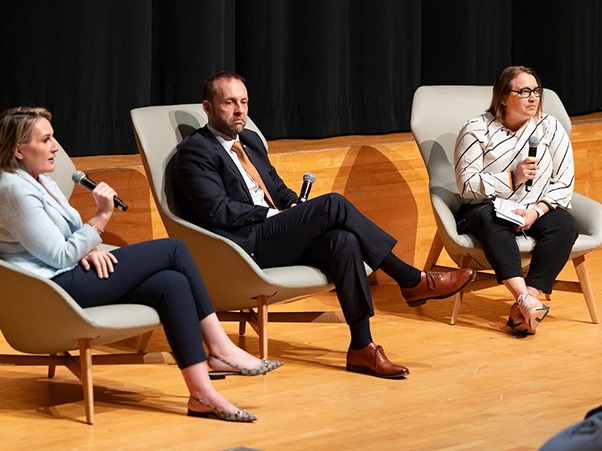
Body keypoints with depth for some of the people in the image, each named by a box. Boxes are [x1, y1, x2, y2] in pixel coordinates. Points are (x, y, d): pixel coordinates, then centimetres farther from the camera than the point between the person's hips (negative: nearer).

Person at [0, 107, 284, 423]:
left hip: (71, 278, 10)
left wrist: (89, 249, 0)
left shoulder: (41, 181, 18)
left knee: (172, 283, -10)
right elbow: (60, 256, -16)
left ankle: (201, 392, -17)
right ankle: (221, 349, -8)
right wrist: (101, 217, -14)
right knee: (173, 250, -11)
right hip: (56, 287, -10)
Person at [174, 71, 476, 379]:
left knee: (343, 241, -23)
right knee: (333, 205, -21)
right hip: (242, 247, -8)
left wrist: (293, 208, 3)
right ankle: (413, 282, -14)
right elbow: (218, 212, -14)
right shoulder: (195, 151, -5)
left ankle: (362, 347, -25)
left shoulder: (251, 141, 22)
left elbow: (279, 189, 26)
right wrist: (272, 214, -9)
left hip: (273, 237, 8)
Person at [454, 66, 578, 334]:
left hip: (536, 211, 2)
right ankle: (526, 301, -52)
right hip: (489, 208, -2)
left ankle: (523, 306, -39)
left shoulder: (550, 128, 4)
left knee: (564, 224, -29)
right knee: (490, 218, -37)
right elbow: (467, 185, -10)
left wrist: (536, 211, -17)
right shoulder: (477, 131, -2)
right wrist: (512, 178, -22)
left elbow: (564, 183, 0)